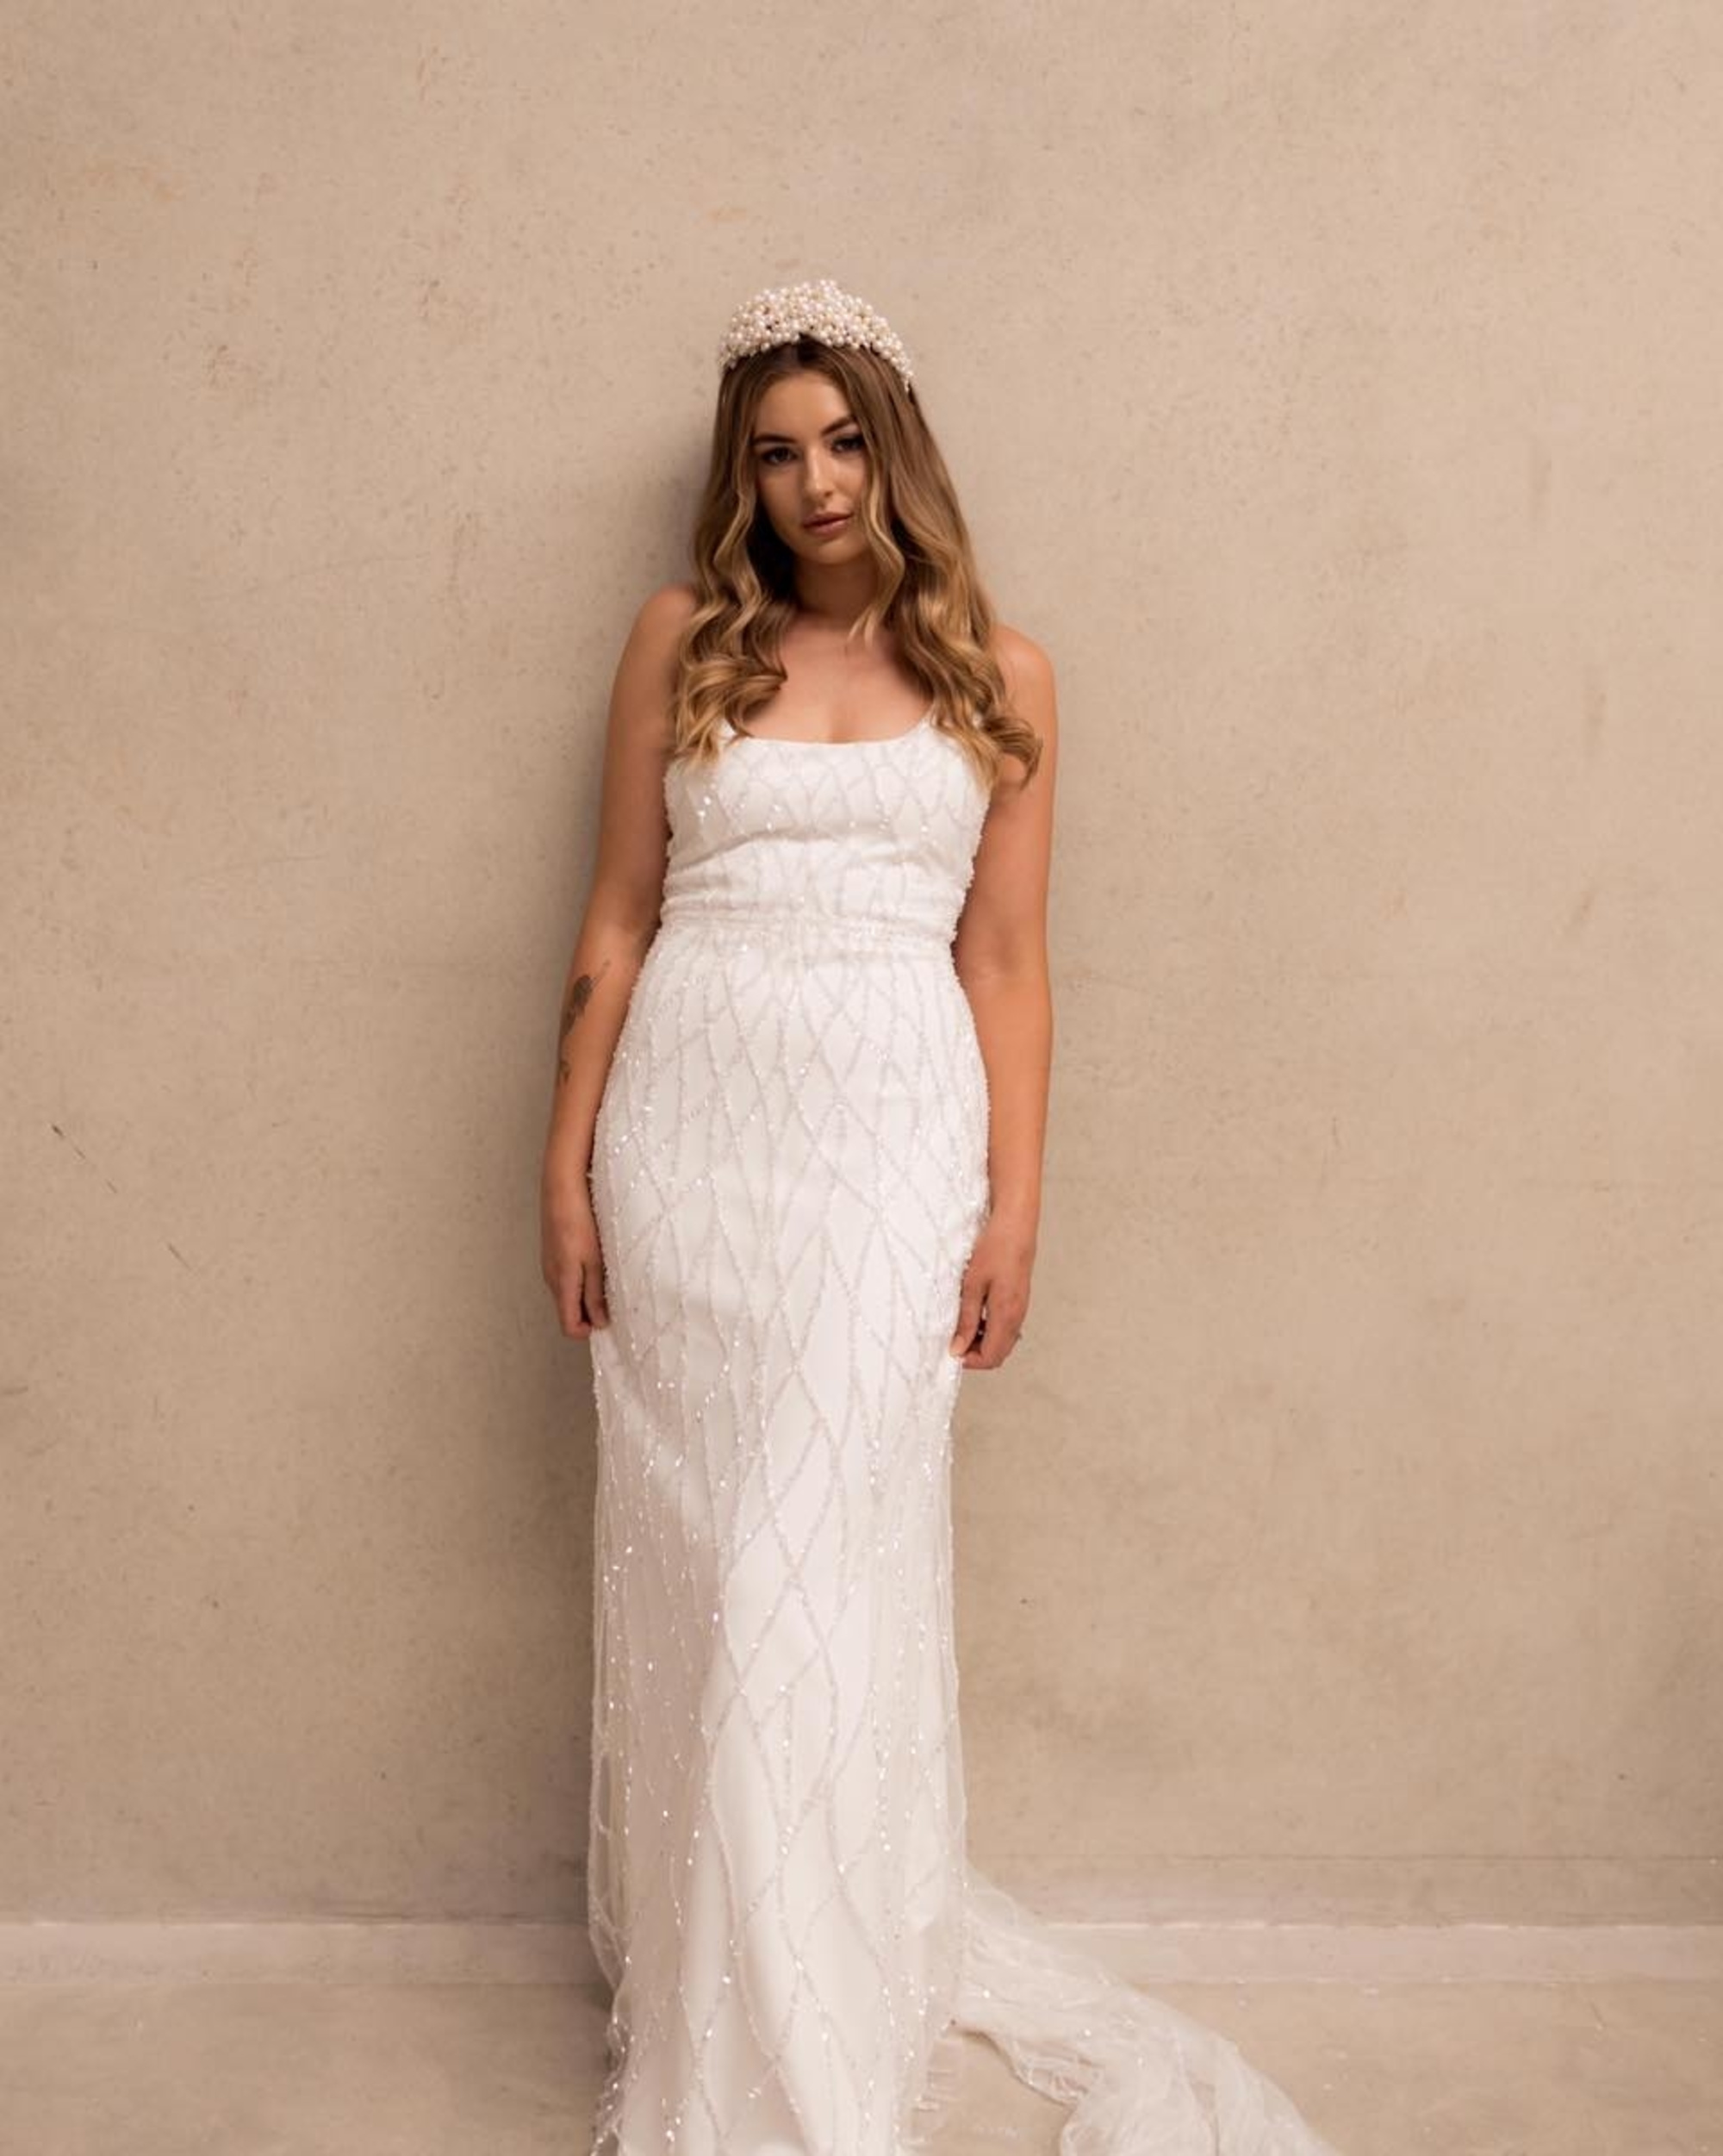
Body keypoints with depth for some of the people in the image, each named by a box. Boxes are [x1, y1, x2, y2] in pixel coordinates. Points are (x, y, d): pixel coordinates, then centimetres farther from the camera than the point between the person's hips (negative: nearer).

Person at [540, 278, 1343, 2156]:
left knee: (816, 1570, -2)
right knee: (685, 1564, 8)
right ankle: (685, 1973, 28)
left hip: (889, 1140, -1)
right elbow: (616, 921, 7)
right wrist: (568, 1166, 3)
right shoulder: (683, 640, 8)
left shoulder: (1000, 677, 7)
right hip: (689, 1123, 2)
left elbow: (1005, 959, 6)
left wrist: (1014, 1209, 0)